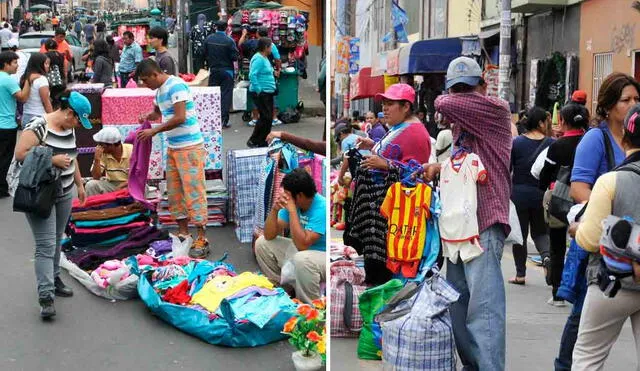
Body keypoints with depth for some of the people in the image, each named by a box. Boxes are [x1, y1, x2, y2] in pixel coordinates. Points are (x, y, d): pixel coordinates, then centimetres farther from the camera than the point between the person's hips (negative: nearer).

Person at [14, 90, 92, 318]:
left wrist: (80, 184, 22)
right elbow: (20, 154, -21)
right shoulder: (39, 127, -17)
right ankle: (45, 296, -11)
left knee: (56, 241, 16)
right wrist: (52, 160, -22)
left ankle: (53, 279, 31)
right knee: (46, 245, -11)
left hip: (64, 194, 8)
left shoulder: (69, 129, 9)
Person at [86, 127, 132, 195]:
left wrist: (119, 187, -25)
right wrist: (97, 159, -21)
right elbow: (96, 177, -8)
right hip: (111, 184, 3)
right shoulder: (103, 153, -8)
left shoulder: (132, 151, -16)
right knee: (90, 185, -20)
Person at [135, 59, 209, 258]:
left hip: (190, 147, -10)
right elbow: (158, 111, 32)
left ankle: (202, 240, -4)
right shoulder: (160, 90, 14)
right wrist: (148, 117, 9)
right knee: (174, 192, 12)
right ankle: (183, 232, 21)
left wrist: (154, 131, -16)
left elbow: (180, 117, -23)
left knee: (193, 192, -8)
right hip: (173, 148, 10)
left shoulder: (176, 86, -15)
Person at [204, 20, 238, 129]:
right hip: (226, 71, -3)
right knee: (226, 95, 2)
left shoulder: (208, 39, -3)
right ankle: (224, 120, -1)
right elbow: (235, 57, -14)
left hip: (213, 70, 3)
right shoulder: (229, 41, -14)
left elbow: (205, 54, 4)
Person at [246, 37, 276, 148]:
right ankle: (253, 141, -2)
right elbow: (252, 75, -25)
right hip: (261, 93, -10)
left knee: (269, 118, 11)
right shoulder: (258, 59, -16)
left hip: (268, 93, 10)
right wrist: (258, 91, -24)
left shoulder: (264, 58, 16)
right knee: (265, 117, -11)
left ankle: (262, 141, 18)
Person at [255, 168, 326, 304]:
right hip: (301, 250, 8)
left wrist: (292, 210, -33)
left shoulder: (321, 208, -27)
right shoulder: (292, 203, -7)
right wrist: (274, 209, -22)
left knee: (302, 259, -39)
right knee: (262, 243, 3)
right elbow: (269, 236, -5)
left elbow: (302, 244, -34)